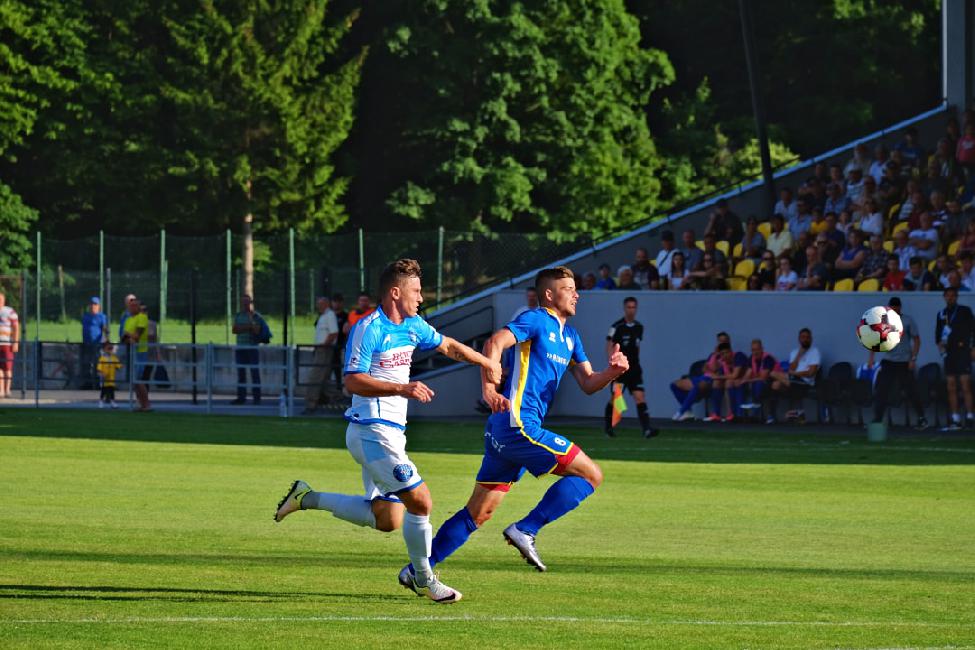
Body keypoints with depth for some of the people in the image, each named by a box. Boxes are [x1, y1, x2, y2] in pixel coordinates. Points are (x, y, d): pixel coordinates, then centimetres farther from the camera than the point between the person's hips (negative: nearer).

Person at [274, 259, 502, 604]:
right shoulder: (368, 329, -15)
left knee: (386, 519, 11)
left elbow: (448, 346, 31)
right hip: (373, 431, -10)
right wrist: (402, 389, -29)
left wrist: (486, 362, 34)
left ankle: (307, 498, 20)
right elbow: (353, 381, -21)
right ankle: (424, 580, 4)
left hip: (391, 432, 10)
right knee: (420, 503, -11)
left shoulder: (412, 326, 12)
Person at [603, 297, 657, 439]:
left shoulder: (639, 327, 8)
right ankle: (608, 425, 30)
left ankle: (646, 429, -18)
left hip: (634, 368, 4)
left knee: (640, 397, -10)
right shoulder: (617, 327, -8)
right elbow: (609, 347, -9)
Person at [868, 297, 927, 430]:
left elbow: (916, 340, -2)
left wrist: (913, 359, -9)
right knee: (881, 390, -6)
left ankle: (922, 419, 13)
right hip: (888, 361, 3)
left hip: (904, 362, -3)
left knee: (911, 391, 0)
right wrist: (871, 356, 1)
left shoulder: (908, 320, -5)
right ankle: (877, 419, -2)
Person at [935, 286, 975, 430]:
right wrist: (939, 344, 2)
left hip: (963, 352, -5)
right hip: (949, 353, 5)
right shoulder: (941, 314, 15)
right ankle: (955, 420, 5)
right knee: (951, 388, 3)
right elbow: (938, 333, 21)